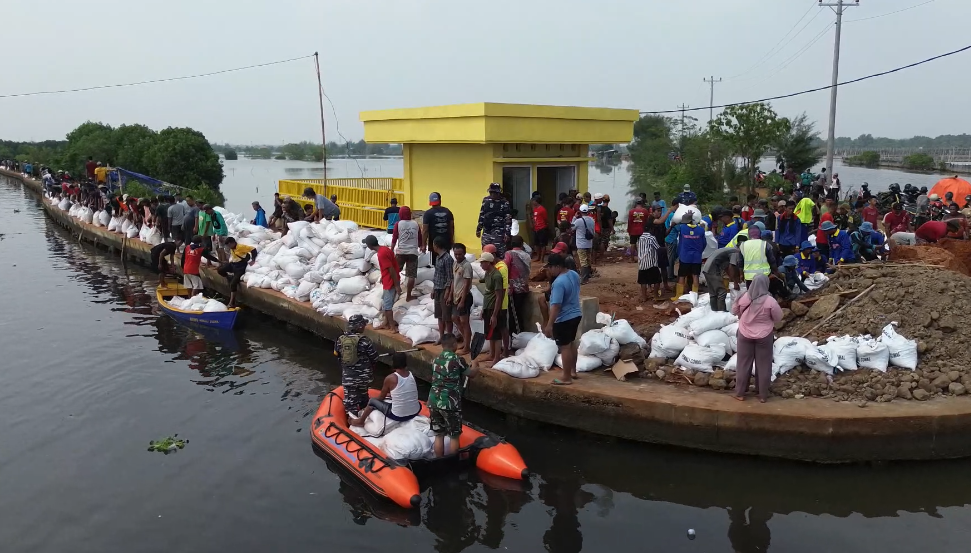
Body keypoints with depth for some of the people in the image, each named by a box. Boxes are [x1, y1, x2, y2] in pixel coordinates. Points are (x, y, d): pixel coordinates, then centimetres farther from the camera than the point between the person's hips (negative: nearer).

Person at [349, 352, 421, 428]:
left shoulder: (390, 378, -13)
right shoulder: (411, 374, 2)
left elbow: (381, 397, 3)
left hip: (399, 416, -4)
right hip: (415, 412, 4)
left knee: (372, 401, 17)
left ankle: (360, 421, 35)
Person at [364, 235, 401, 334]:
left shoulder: (381, 254, -25)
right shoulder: (384, 248, 5)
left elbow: (392, 270, -25)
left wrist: (397, 286, -21)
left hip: (391, 283, -10)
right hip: (389, 281, 10)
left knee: (387, 305, 1)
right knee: (385, 302, 20)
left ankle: (393, 327, 9)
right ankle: (387, 322, 31)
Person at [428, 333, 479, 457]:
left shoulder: (435, 360, 8)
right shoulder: (457, 359, -9)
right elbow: (471, 374, 2)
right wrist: (475, 366, 25)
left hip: (433, 402, 6)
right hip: (450, 404, -6)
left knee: (439, 435, 14)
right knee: (454, 436, 8)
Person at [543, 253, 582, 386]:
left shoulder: (559, 282, -27)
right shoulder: (574, 275, 2)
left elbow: (556, 306, -29)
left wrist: (549, 325, -27)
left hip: (563, 319, -9)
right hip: (576, 315, 10)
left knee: (565, 347, 1)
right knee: (571, 343, 22)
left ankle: (566, 377, 9)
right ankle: (573, 371, 34)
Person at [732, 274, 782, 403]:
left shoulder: (744, 298, -13)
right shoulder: (770, 301, -20)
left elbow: (734, 311, 4)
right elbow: (778, 317, -6)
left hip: (745, 335, 2)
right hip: (764, 336, -2)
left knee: (743, 364, 13)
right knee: (763, 365, 12)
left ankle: (740, 393, 21)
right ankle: (763, 395, 21)